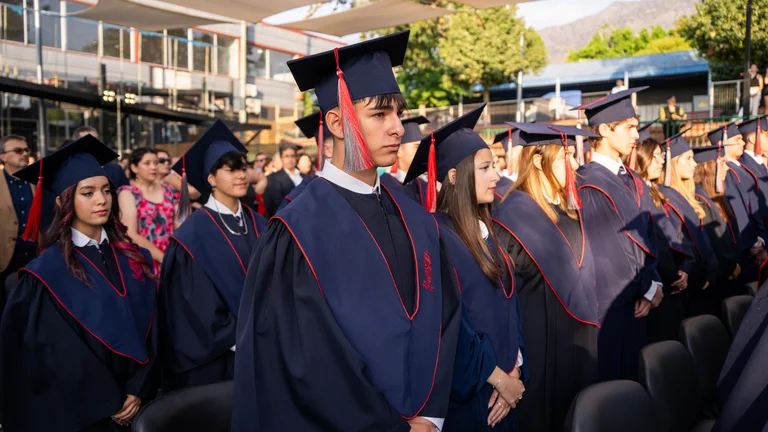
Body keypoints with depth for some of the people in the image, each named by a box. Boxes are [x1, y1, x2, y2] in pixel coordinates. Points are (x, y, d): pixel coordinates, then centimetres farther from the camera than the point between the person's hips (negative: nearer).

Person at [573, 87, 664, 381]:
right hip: (608, 303, -8)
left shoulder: (633, 182, 11)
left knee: (633, 374, 16)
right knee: (610, 380, 2)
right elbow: (605, 251, -18)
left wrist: (653, 282, -3)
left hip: (635, 302, 8)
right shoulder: (589, 185, -16)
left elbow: (647, 238, 12)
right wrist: (647, 287, -9)